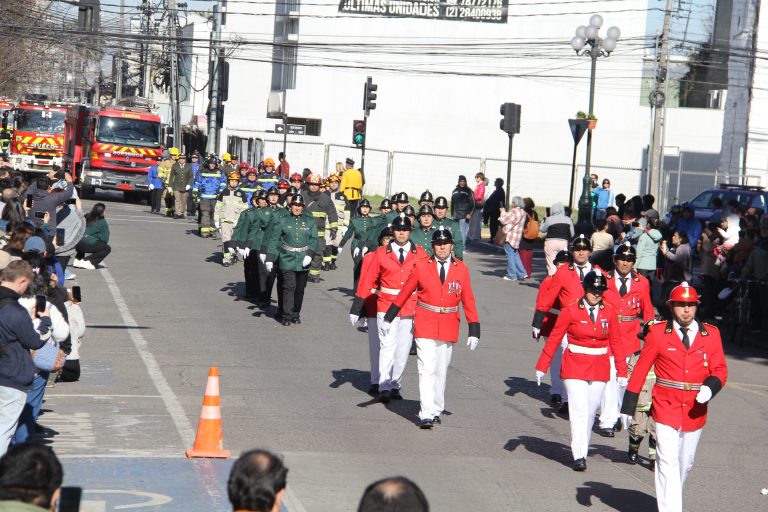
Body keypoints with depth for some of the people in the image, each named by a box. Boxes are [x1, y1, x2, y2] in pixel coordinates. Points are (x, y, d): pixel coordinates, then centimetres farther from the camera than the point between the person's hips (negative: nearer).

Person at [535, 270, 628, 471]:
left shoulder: (609, 312, 2)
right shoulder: (571, 311, -6)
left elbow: (616, 343, 7)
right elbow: (554, 339, -3)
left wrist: (621, 371, 4)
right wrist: (541, 367, -4)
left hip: (599, 369, 3)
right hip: (575, 368, -3)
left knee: (591, 411, 8)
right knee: (579, 410, -11)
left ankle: (582, 448, 21)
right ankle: (579, 456, -11)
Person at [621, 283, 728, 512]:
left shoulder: (711, 334, 3)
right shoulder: (658, 332, -3)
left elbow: (720, 369, 4)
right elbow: (641, 370, -1)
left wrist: (710, 387, -19)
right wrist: (628, 406, -1)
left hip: (695, 410, 3)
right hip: (666, 408, -3)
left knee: (686, 463, 17)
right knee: (668, 463, -12)